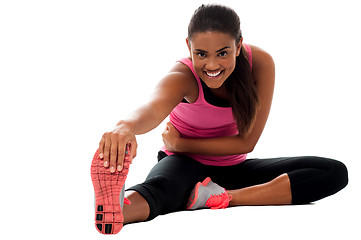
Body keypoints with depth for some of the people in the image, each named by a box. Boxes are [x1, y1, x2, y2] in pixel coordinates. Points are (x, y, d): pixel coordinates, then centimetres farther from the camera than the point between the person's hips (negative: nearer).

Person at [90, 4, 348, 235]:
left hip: (233, 167, 4)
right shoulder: (182, 77, -24)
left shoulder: (261, 63, -18)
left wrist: (180, 144, -19)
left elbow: (247, 142, -15)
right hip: (186, 164, -4)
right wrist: (128, 126, -75)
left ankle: (220, 196, -32)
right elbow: (154, 108, -50)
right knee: (161, 185, -41)